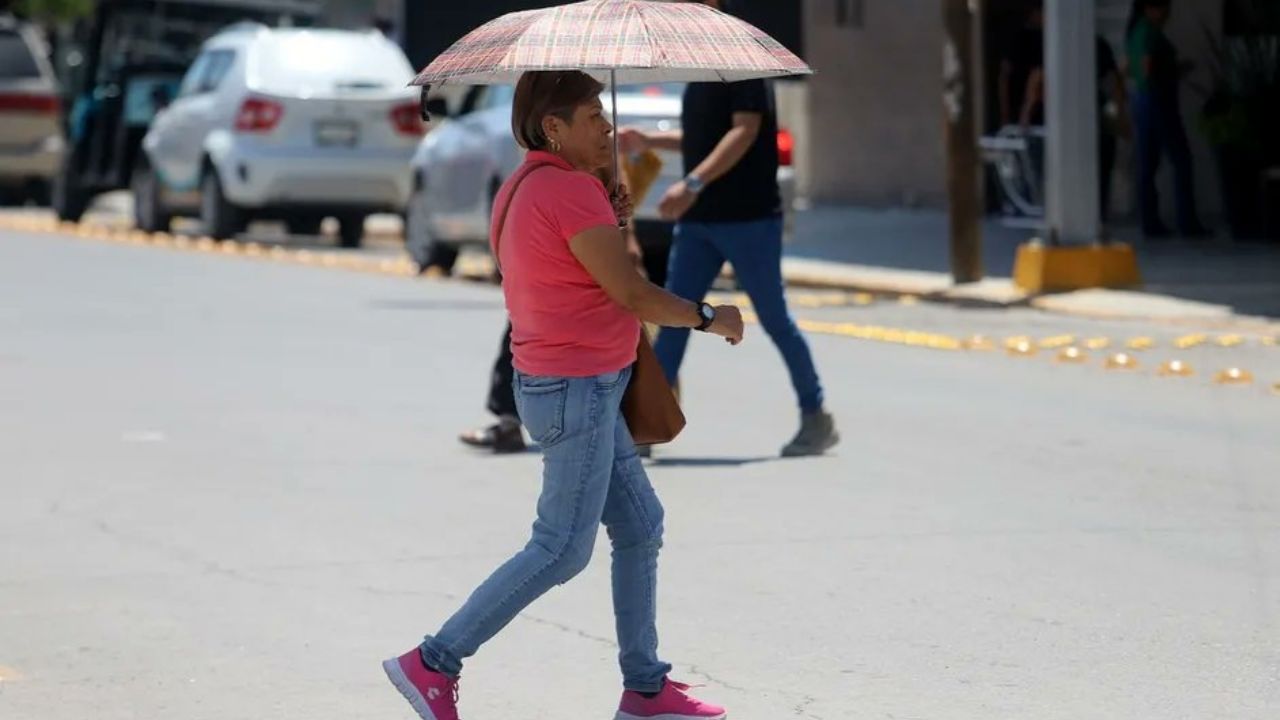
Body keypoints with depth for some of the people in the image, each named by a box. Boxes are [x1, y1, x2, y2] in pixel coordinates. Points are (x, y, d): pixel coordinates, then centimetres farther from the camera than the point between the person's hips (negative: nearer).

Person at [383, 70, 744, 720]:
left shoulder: (520, 188, 11)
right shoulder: (568, 190, -19)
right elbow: (629, 293, -19)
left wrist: (609, 228, 7)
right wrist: (710, 318, -6)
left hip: (569, 388, 10)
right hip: (575, 391, -10)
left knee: (640, 527, 15)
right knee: (562, 549, -4)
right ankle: (433, 663, -1)